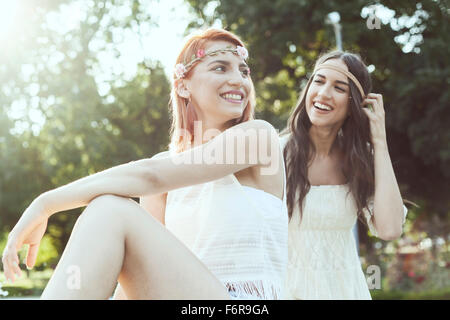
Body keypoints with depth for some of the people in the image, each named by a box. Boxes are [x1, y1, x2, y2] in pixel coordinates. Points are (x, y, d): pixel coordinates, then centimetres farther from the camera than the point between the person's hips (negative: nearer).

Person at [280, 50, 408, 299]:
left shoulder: (360, 160, -1)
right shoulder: (277, 151, -11)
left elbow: (389, 229, -17)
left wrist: (379, 142, -13)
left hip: (345, 286, 3)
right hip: (290, 286, -3)